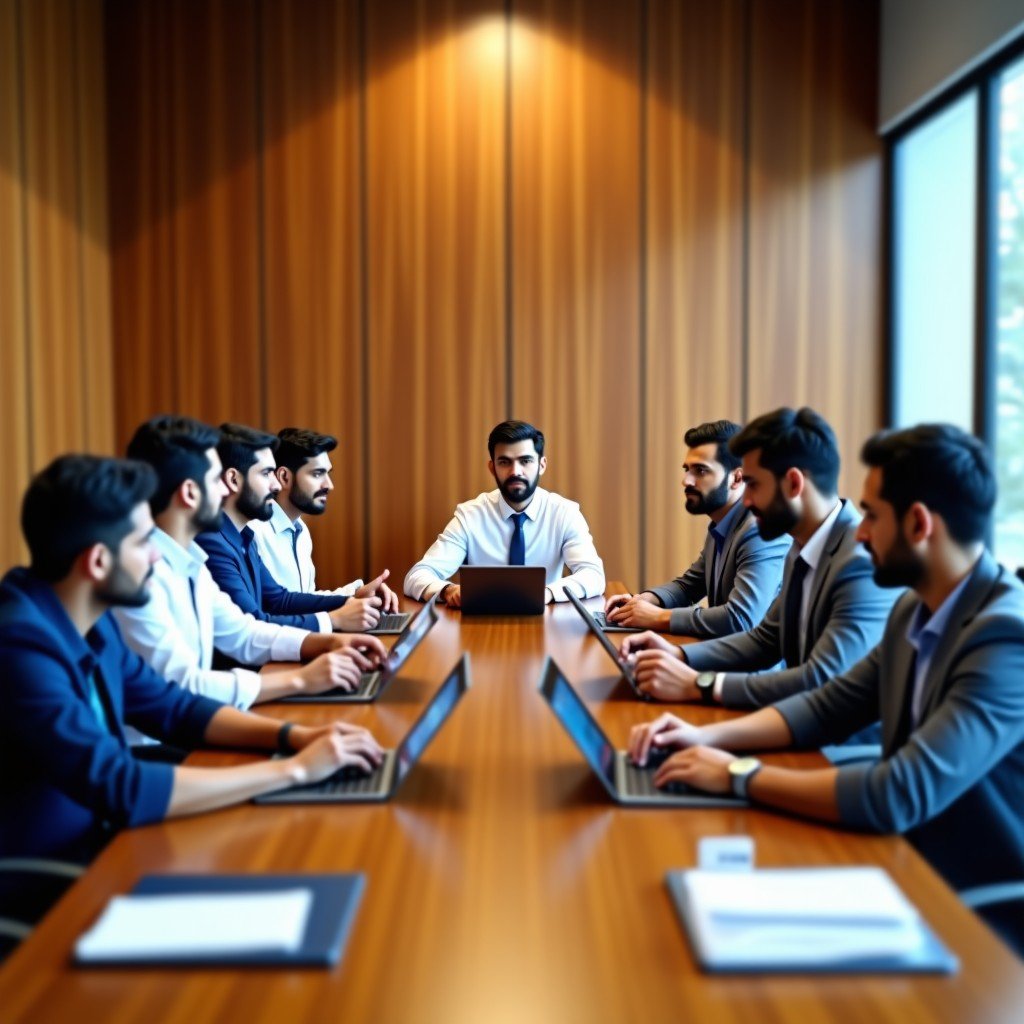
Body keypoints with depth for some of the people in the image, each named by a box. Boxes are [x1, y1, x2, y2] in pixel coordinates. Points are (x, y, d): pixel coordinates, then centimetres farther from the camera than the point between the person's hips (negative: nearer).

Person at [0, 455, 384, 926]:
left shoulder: (89, 621, 1)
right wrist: (293, 769, -24)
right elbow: (122, 790, -32)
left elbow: (174, 707, 10)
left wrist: (292, 735, -5)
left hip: (92, 846, 8)